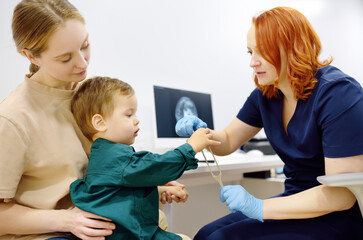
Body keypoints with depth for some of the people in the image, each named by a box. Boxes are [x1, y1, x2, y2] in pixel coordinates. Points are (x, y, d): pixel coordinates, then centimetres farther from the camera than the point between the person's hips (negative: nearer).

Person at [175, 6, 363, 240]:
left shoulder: (337, 93, -20)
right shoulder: (264, 95, 2)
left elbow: (342, 194, -23)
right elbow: (228, 141, 12)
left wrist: (259, 207, -26)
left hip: (340, 216, -6)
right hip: (298, 201, 7)